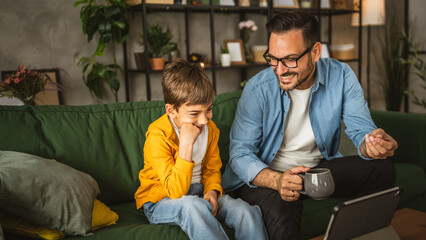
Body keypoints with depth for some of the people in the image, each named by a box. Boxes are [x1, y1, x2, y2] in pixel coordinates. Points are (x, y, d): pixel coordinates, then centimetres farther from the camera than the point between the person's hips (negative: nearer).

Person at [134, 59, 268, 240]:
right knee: (193, 205, -39)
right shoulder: (158, 135, -23)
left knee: (246, 211, -19)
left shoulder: (210, 128, -1)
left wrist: (212, 191, -10)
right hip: (160, 202, -5)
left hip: (198, 194, 6)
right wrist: (186, 144, -35)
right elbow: (176, 192, -29)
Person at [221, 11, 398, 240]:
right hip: (266, 175, -4)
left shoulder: (341, 76, -11)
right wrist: (277, 181, -39)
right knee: (280, 212, -37)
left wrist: (373, 142, -38)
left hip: (320, 167, 4)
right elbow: (240, 153, -19)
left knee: (383, 169, -15)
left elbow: (361, 129, -11)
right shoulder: (258, 88, -19)